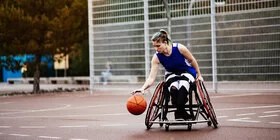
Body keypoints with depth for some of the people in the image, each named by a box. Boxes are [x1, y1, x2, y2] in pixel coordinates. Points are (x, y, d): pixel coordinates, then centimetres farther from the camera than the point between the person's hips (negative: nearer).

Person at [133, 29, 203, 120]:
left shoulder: (179, 48, -24)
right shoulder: (157, 57, -18)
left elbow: (192, 60, -6)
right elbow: (151, 78, -21)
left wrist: (199, 75, 2)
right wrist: (143, 88, -38)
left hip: (187, 72, -2)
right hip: (171, 74, 2)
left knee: (182, 85, -38)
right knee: (173, 87, -36)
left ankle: (179, 113, -23)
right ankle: (183, 113, -20)